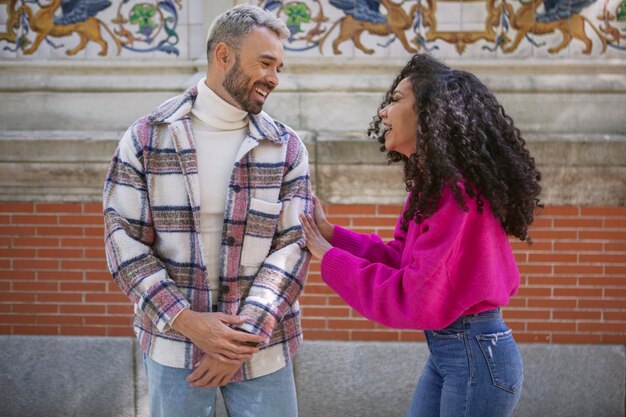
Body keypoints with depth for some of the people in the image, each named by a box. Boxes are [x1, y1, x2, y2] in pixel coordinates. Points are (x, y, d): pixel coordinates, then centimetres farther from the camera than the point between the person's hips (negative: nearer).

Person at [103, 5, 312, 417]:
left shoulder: (287, 148, 0)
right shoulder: (146, 137, -3)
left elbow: (293, 247, -6)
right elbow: (124, 239, -6)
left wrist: (244, 335, -16)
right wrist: (187, 321, -16)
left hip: (261, 347, 1)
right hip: (172, 343, 0)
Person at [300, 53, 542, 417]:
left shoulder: (457, 192, -23)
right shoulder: (431, 185, 8)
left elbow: (416, 301, -23)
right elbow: (399, 257, 10)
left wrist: (331, 259, -15)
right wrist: (330, 232, 3)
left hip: (477, 357, -9)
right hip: (444, 350, 9)